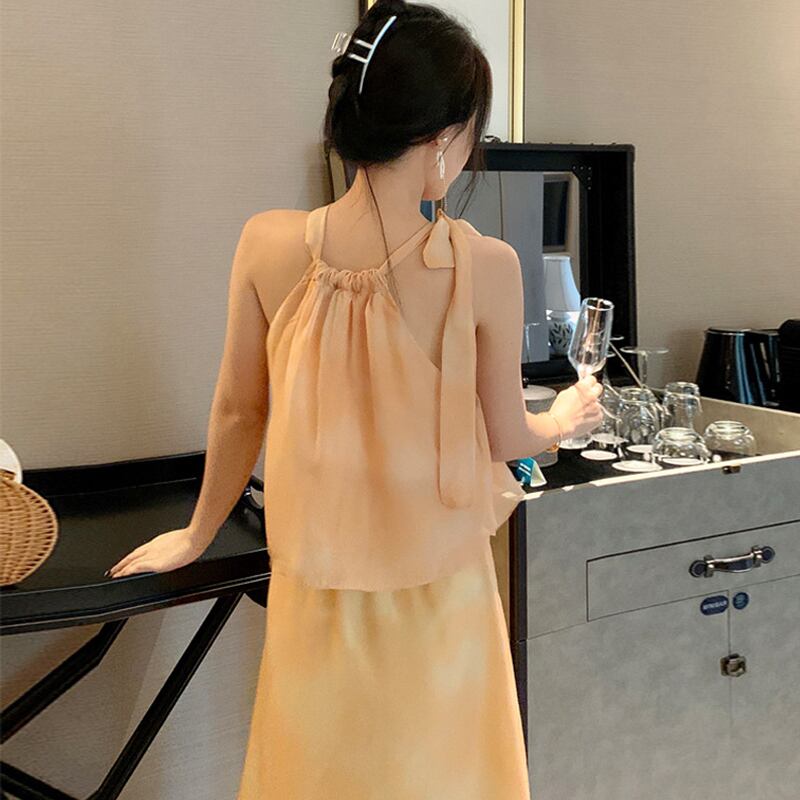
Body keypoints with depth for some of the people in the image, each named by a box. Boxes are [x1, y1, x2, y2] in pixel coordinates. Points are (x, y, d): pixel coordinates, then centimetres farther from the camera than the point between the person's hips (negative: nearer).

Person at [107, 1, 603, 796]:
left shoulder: (268, 244, -14)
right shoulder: (484, 266, -20)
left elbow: (237, 411, -2)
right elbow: (505, 439, -7)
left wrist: (199, 533, 14)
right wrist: (563, 420, 17)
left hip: (317, 587, 2)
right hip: (439, 588, -2)